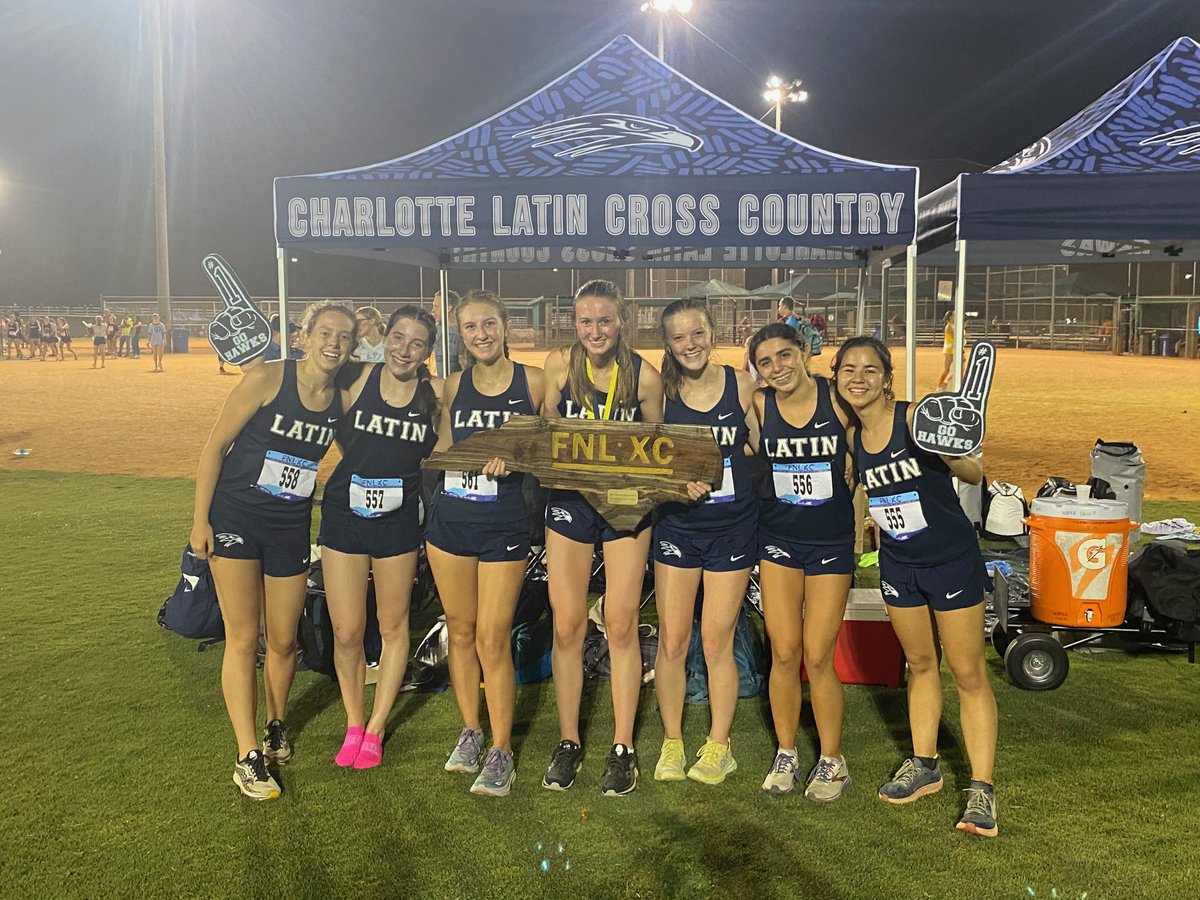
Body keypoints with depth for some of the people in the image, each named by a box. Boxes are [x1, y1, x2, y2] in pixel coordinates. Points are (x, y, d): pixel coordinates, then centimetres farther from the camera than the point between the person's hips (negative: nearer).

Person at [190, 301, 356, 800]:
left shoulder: (345, 401, 0)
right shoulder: (266, 379, -13)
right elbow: (216, 445, -8)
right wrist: (200, 519, -8)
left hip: (291, 528, 4)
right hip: (235, 519, -3)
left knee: (283, 641, 10)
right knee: (242, 638, -2)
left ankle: (275, 725, 36)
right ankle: (248, 757, 7)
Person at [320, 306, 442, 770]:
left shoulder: (435, 393, -5)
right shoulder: (359, 379, -5)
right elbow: (336, 438, 5)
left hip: (398, 521, 0)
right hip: (344, 516, 0)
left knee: (393, 626, 11)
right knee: (346, 632, 2)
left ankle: (375, 729, 27)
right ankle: (353, 724, 25)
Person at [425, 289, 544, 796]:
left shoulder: (534, 382, -3)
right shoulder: (455, 385, 8)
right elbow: (442, 450, 13)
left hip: (505, 524, -4)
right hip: (449, 519, 4)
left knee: (493, 638, -4)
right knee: (460, 629, 12)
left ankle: (502, 752, 9)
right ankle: (470, 730, 29)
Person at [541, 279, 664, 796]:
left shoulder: (645, 376, -4)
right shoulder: (558, 366, -1)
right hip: (569, 501, 1)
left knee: (621, 624, 1)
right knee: (566, 625, 3)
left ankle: (623, 748, 15)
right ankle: (568, 742, 20)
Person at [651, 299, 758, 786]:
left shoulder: (741, 385, -4)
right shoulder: (661, 392, -2)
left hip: (732, 526, -1)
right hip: (676, 525, 1)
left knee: (716, 641, 5)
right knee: (672, 640, 5)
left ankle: (719, 746, 24)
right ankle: (671, 743, 24)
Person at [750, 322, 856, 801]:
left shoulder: (839, 399, -10)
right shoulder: (758, 405, -6)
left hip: (831, 541, -2)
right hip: (778, 539, 2)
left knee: (818, 656, -1)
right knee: (784, 653, 5)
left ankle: (832, 761, 19)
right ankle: (785, 755, 24)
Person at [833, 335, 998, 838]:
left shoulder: (915, 418, -19)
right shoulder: (851, 436, -1)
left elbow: (974, 475, -25)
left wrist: (950, 453, -43)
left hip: (952, 558, -5)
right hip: (898, 563, 6)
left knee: (968, 674, 2)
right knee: (920, 664, 18)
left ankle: (981, 788, 11)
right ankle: (924, 766, 32)